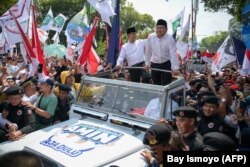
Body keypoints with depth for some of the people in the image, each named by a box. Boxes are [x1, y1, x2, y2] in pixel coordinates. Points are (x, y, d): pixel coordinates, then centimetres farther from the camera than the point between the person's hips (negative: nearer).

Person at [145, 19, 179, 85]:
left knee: (166, 85, -2)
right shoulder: (150, 37, -7)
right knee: (156, 85, 11)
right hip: (154, 64, 3)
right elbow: (148, 51, 4)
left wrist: (175, 68, -32)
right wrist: (147, 63, 8)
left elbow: (173, 54, -22)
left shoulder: (170, 39, -15)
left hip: (166, 64, -3)